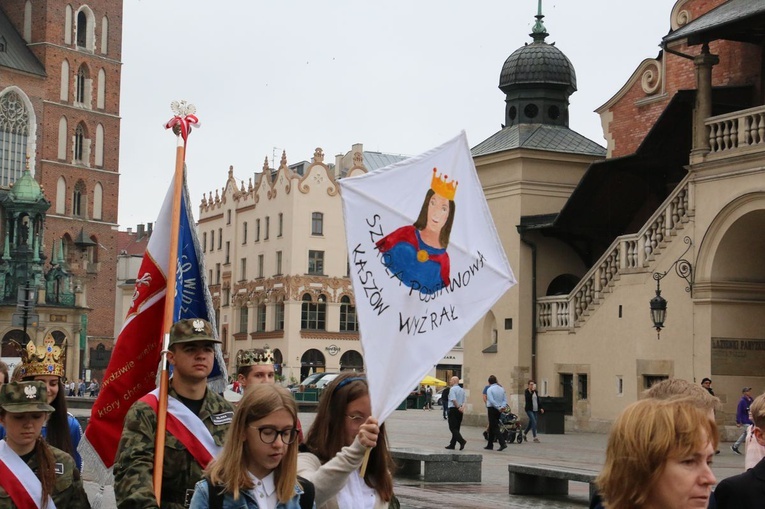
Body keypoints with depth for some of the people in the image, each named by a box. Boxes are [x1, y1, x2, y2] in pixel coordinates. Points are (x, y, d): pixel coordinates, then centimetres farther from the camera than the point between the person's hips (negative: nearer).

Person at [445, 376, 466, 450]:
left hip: (453, 409, -8)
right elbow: (464, 401, 11)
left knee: (453, 428, -7)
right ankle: (452, 444, 16)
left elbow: (453, 400, -22)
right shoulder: (462, 390, 14)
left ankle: (462, 441, -24)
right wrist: (462, 407, -4)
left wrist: (458, 407, -14)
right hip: (460, 411, 8)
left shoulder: (452, 389, -11)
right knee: (456, 428, 12)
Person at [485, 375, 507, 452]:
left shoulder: (490, 389, -11)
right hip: (499, 410, 7)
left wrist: (498, 408, -16)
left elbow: (491, 401, -20)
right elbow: (505, 399, 4)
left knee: (494, 428, -6)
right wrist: (503, 406, -8)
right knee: (492, 426, 17)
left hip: (492, 409, -7)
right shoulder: (501, 389, 9)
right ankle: (490, 445, 23)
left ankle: (502, 443, -20)